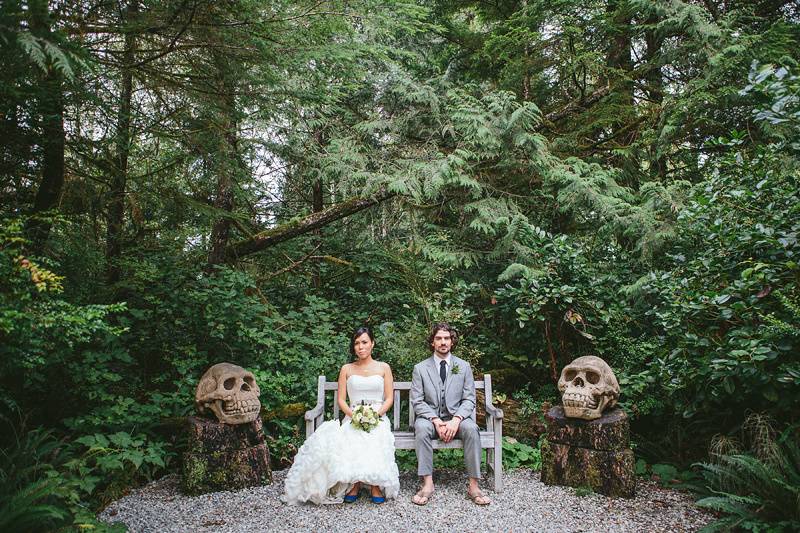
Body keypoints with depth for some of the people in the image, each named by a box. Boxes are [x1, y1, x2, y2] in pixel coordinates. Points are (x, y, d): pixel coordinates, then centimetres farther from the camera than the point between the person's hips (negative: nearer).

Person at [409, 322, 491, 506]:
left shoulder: (464, 366, 6)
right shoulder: (420, 368, 3)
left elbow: (469, 399, 2)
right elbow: (417, 401, -2)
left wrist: (456, 420, -17)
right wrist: (436, 420, -18)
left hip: (456, 418, 1)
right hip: (430, 418, 0)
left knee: (471, 428, -31)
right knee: (421, 427, -33)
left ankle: (473, 485, -24)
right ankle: (427, 484, -29)